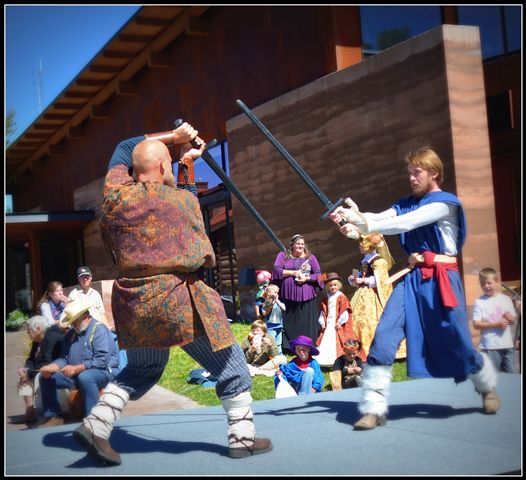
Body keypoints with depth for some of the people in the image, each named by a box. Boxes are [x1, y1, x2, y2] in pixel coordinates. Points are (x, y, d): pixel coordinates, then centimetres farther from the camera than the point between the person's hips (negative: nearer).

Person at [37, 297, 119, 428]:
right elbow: (64, 358, 12)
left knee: (84, 377, -39)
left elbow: (102, 360, -23)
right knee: (46, 378, -1)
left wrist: (76, 369, -25)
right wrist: (51, 367, -10)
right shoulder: (71, 333, 13)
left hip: (104, 371, -8)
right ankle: (53, 416, 4)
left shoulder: (99, 330, -12)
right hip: (76, 374, 8)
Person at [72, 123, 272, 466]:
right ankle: (243, 438, 16)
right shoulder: (184, 199, -5)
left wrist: (173, 136, 22)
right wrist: (187, 163, 26)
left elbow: (124, 149, 19)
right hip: (180, 300, -4)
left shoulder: (116, 194, 2)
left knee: (142, 369, 25)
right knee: (230, 367, 12)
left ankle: (96, 425, 12)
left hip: (132, 302, 5)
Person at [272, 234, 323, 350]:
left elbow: (318, 274, 8)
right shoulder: (283, 256, 12)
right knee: (289, 322, -1)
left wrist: (306, 278, -9)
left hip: (306, 296, 0)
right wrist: (293, 273, -9)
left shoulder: (310, 257, 13)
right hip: (288, 295, 0)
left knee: (306, 322, -2)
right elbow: (276, 269, -2)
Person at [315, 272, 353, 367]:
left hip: (337, 325, -6)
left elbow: (344, 311, -10)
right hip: (328, 325, 6)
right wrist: (322, 323, 4)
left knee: (337, 341, -12)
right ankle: (324, 360, 9)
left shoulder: (341, 297, -5)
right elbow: (323, 312, 13)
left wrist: (340, 322, -15)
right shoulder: (326, 299, 13)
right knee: (326, 342, 4)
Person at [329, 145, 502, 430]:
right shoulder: (408, 203, 13)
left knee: (456, 342, 5)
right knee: (384, 337, -11)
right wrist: (351, 217, -26)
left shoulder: (445, 203, -8)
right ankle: (374, 409, -4)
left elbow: (404, 224, -22)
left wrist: (361, 223, -30)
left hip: (440, 279, -5)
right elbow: (380, 218, -5)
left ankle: (488, 389, 37)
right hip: (412, 278, 5)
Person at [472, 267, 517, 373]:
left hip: (507, 345, 4)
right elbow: (476, 324, -11)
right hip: (490, 346, -4)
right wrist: (496, 324, -19)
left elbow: (513, 319, 14)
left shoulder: (506, 299, 5)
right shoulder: (479, 302, -6)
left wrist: (510, 318, -10)